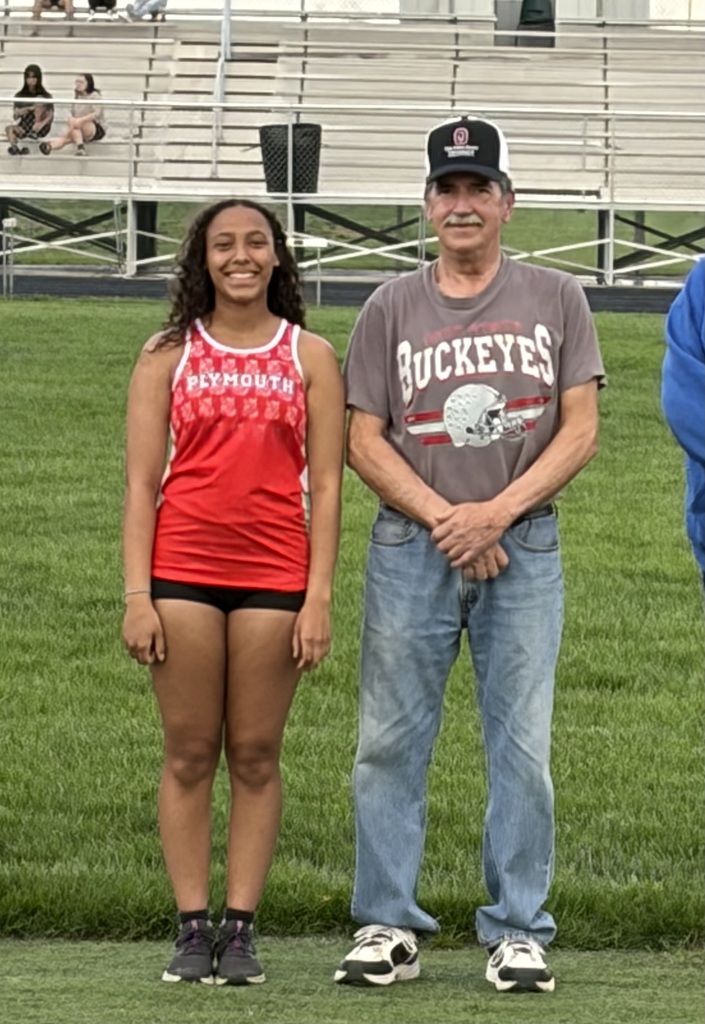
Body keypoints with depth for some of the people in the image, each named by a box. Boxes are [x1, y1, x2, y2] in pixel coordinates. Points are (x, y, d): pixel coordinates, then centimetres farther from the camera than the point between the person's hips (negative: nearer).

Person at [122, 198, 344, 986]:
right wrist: (137, 594, -5)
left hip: (275, 574, 0)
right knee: (189, 752, 2)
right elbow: (141, 481, 3)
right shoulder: (169, 353, 7)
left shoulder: (310, 356, 7)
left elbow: (325, 484, 4)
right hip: (184, 570, 0)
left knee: (256, 753, 2)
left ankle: (240, 928, 7)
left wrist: (320, 597, -4)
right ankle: (192, 928, 5)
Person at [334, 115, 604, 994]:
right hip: (411, 549, 1)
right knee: (389, 742, -1)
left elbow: (580, 431, 2)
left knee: (522, 746, 0)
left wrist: (497, 511, -10)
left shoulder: (555, 299, 7)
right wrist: (443, 518, -10)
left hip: (524, 551, 0)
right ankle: (388, 928, 7)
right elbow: (364, 440, 3)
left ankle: (517, 932, 7)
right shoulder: (391, 309, 7)